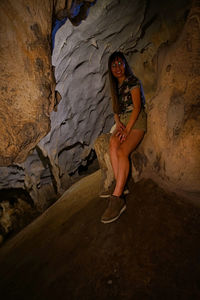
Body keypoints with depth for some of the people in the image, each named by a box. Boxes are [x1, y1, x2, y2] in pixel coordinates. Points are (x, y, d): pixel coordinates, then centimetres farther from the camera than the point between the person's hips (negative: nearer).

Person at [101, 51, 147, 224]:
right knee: (113, 146, -27)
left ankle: (117, 197, -32)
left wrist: (127, 129, -20)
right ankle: (120, 189, -28)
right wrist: (118, 123, -4)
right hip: (122, 122, 6)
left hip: (136, 121, -6)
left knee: (122, 151, -30)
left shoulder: (133, 82, -3)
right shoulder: (115, 86, 18)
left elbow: (137, 107, -11)